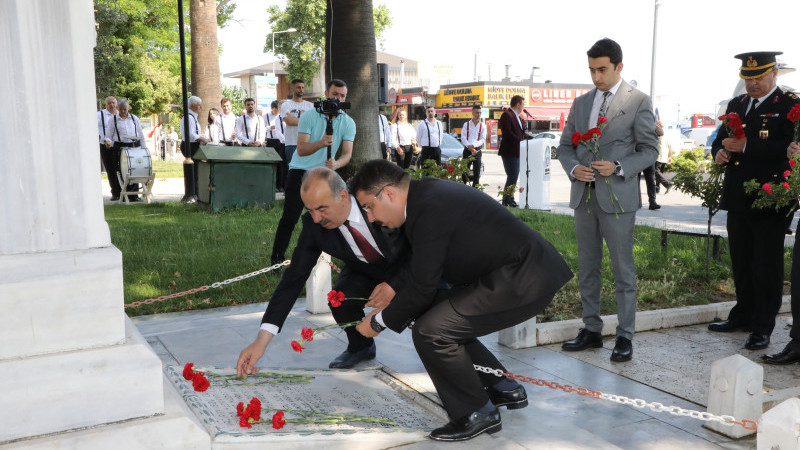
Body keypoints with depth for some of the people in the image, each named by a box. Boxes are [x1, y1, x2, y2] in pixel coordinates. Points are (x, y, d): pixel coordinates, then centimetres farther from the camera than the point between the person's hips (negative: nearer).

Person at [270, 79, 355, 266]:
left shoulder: (348, 123, -2)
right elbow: (301, 149, -19)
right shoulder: (309, 116, -10)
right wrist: (321, 143, -38)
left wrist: (336, 164, -34)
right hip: (300, 172, -3)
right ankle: (276, 259, -2)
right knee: (290, 217, -7)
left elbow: (347, 154, -12)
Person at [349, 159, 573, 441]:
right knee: (444, 318, 17)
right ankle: (504, 389, 29)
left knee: (431, 331, -14)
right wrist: (392, 309, 15)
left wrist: (380, 321, -2)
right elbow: (424, 271, 17)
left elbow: (422, 286, -16)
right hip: (524, 271, 11)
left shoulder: (429, 210, -21)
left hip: (524, 281, -11)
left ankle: (476, 414, 4)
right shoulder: (426, 193, 9)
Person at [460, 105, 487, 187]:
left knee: (476, 172, -1)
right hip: (467, 150, 0)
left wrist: (473, 145, -17)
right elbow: (463, 138, 0)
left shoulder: (482, 126, 7)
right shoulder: (466, 125, 8)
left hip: (477, 150, 0)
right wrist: (469, 147, -16)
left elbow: (483, 140, -2)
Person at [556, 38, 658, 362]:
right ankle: (591, 329, 23)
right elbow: (565, 146, 15)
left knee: (623, 270, 1)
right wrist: (573, 168, -6)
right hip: (584, 196, 5)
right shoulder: (581, 103, 13)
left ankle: (625, 336, 10)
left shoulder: (638, 102, -2)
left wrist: (618, 167, -19)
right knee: (587, 268, 12)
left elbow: (649, 150, -3)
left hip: (617, 197, -5)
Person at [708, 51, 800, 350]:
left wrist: (746, 147, -24)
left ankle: (762, 328, 9)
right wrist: (720, 152, -2)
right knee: (741, 264, 16)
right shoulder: (736, 105, 15)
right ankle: (743, 315, 30)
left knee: (766, 267, 1)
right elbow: (720, 139, 21)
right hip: (738, 199, 7)